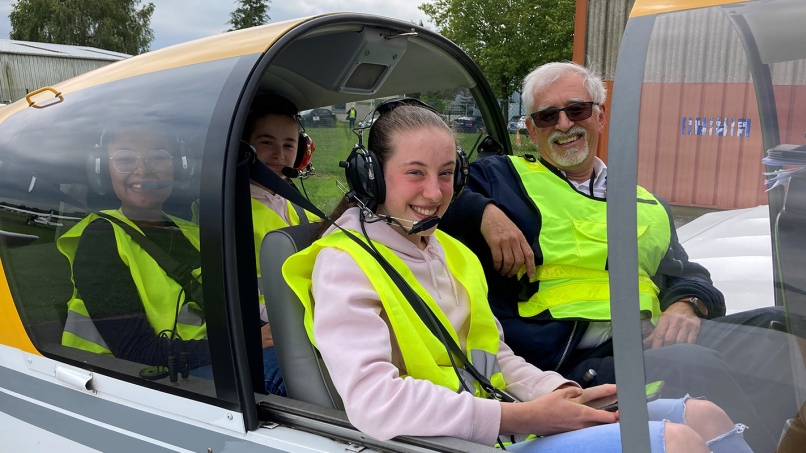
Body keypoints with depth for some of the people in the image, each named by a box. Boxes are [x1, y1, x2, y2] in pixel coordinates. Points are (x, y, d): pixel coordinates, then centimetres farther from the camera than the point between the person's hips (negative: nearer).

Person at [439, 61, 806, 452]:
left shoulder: (648, 205, 29)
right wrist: (485, 213, -11)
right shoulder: (501, 177, 15)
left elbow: (685, 276, 25)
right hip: (572, 357, -5)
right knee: (692, 365, -32)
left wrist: (684, 306, 1)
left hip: (655, 336, 5)